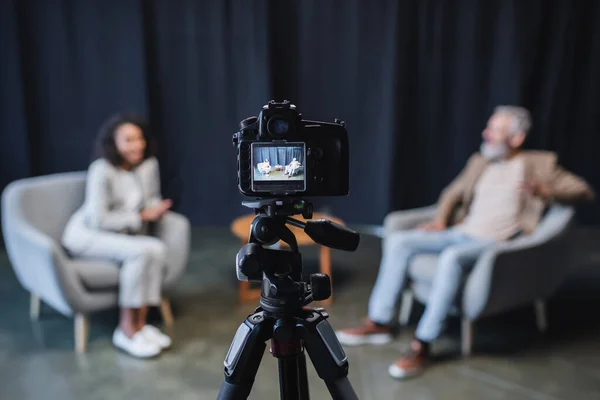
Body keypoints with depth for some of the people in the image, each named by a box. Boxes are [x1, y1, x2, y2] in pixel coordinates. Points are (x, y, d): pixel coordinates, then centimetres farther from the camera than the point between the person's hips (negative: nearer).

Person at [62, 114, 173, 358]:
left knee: (157, 249, -26)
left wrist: (155, 210, -13)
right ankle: (126, 331, -18)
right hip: (86, 234, -5)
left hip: (122, 234, 6)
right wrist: (141, 216, -19)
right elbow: (98, 220, -21)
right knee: (140, 251, -31)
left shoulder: (149, 164, -3)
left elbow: (153, 200, 11)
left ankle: (140, 324, -13)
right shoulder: (102, 170, -21)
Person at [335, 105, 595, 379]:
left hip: (495, 244, -6)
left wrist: (544, 191, -22)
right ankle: (379, 323, -4)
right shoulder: (479, 162, 20)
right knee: (397, 241, -10)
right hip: (460, 233, 7)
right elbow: (454, 193, 27)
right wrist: (440, 219, 7)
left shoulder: (539, 164, 4)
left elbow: (584, 191, -2)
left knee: (451, 257, -38)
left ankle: (422, 346, -29)